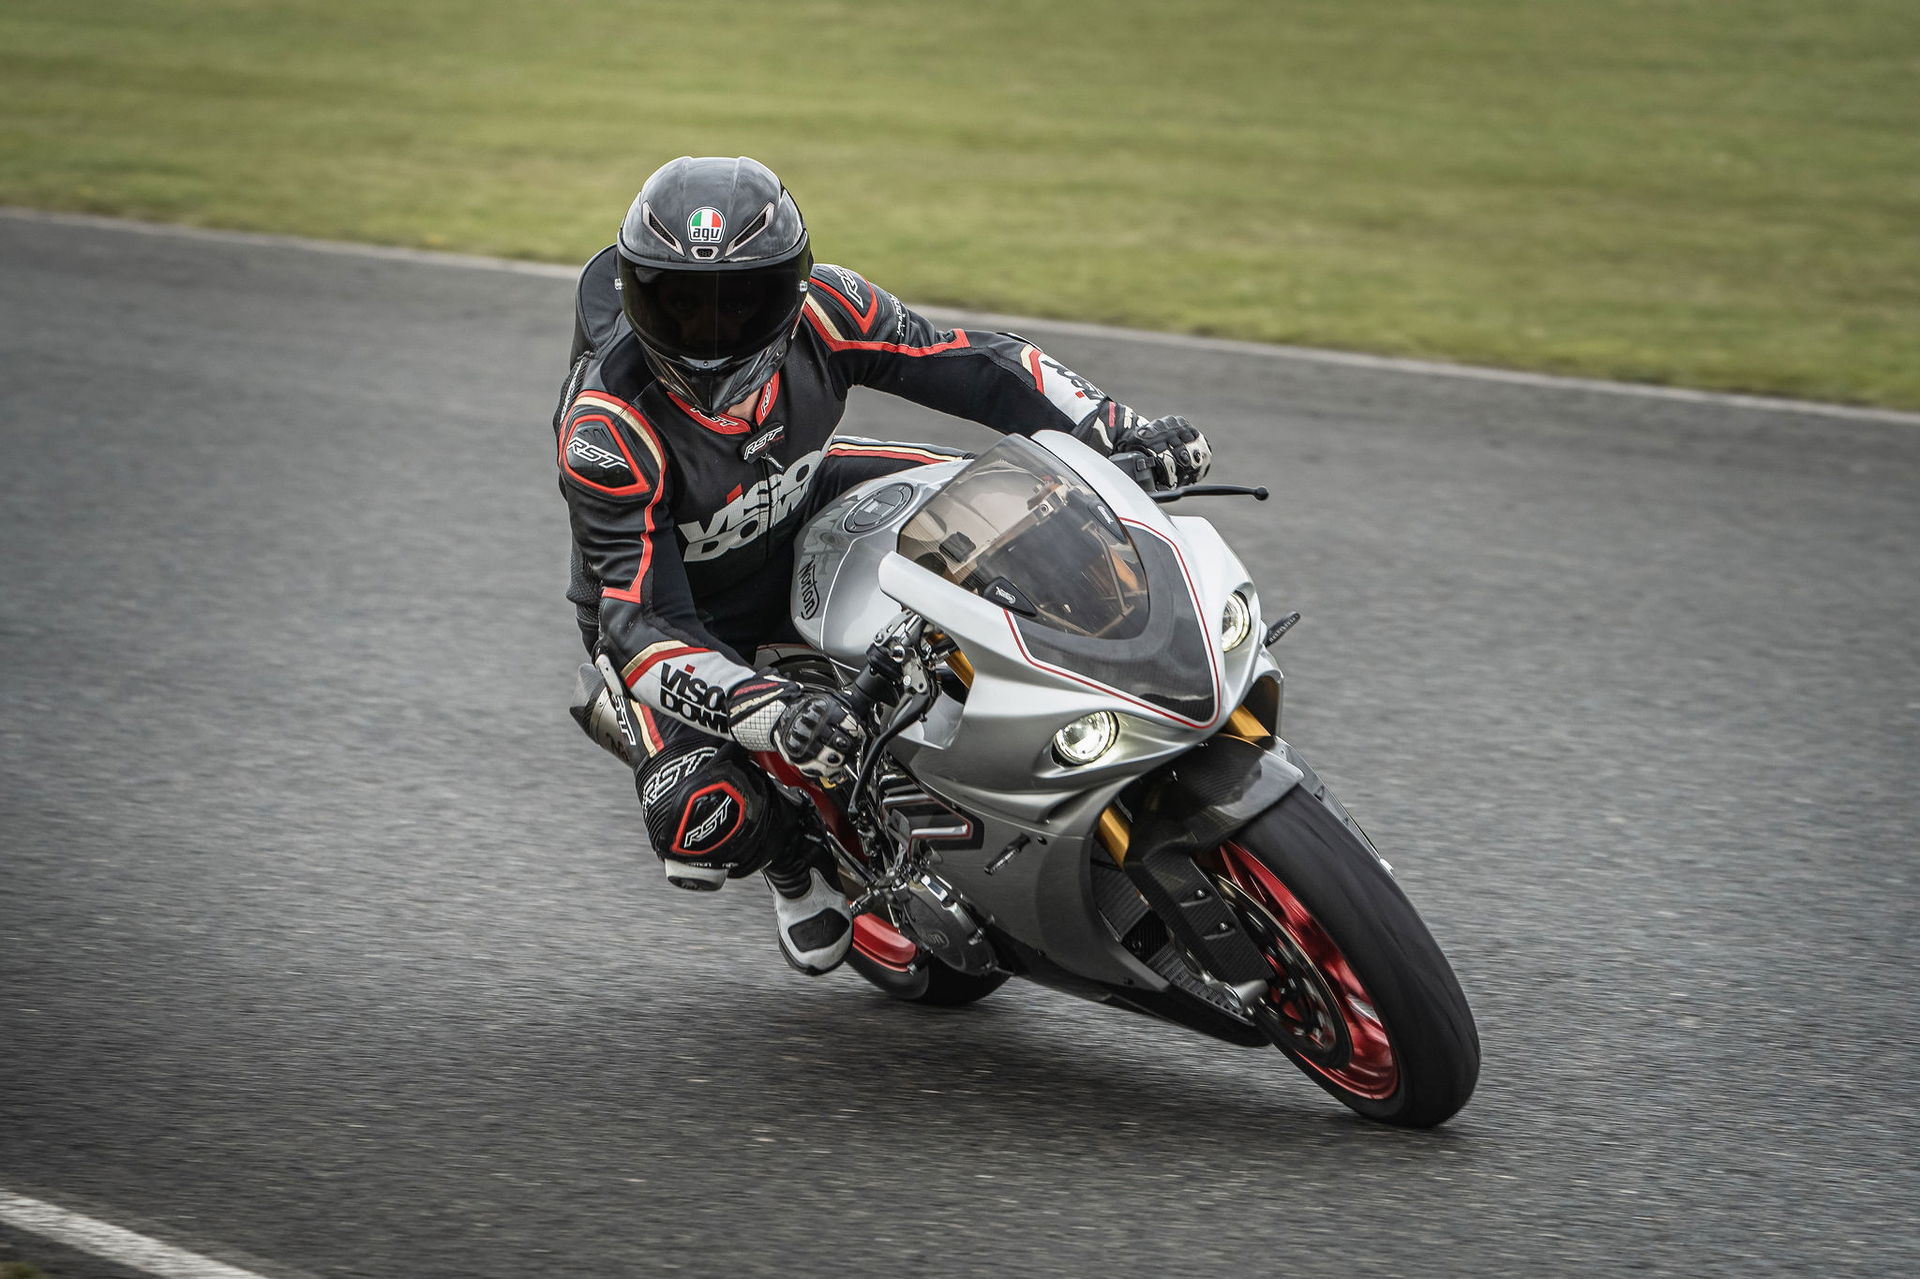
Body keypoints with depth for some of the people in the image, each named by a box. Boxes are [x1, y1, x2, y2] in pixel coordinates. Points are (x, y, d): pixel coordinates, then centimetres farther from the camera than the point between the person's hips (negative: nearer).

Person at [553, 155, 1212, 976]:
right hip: (684, 615, -4)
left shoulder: (817, 313, -25)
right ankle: (792, 854, 9)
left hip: (804, 519, 4)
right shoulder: (606, 431, -36)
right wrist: (771, 712, -53)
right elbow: (641, 621, -38)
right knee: (705, 820, -29)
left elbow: (971, 364, -16)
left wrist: (1120, 431, -30)